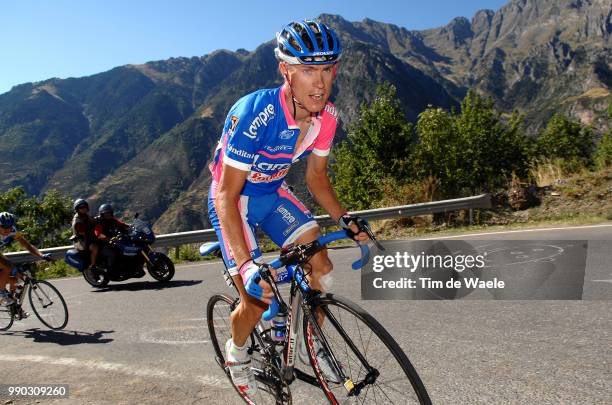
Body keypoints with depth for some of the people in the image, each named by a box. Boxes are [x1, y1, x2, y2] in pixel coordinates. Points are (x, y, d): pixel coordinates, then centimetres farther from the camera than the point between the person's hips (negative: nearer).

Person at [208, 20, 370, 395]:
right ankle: (237, 354, 26)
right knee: (258, 297, -8)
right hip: (234, 200, -5)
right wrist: (246, 264, -38)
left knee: (322, 267, -8)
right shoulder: (254, 112, -34)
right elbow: (226, 195, -32)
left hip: (272, 193, 5)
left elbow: (316, 175, 2)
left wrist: (345, 218, -9)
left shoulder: (327, 116, -14)